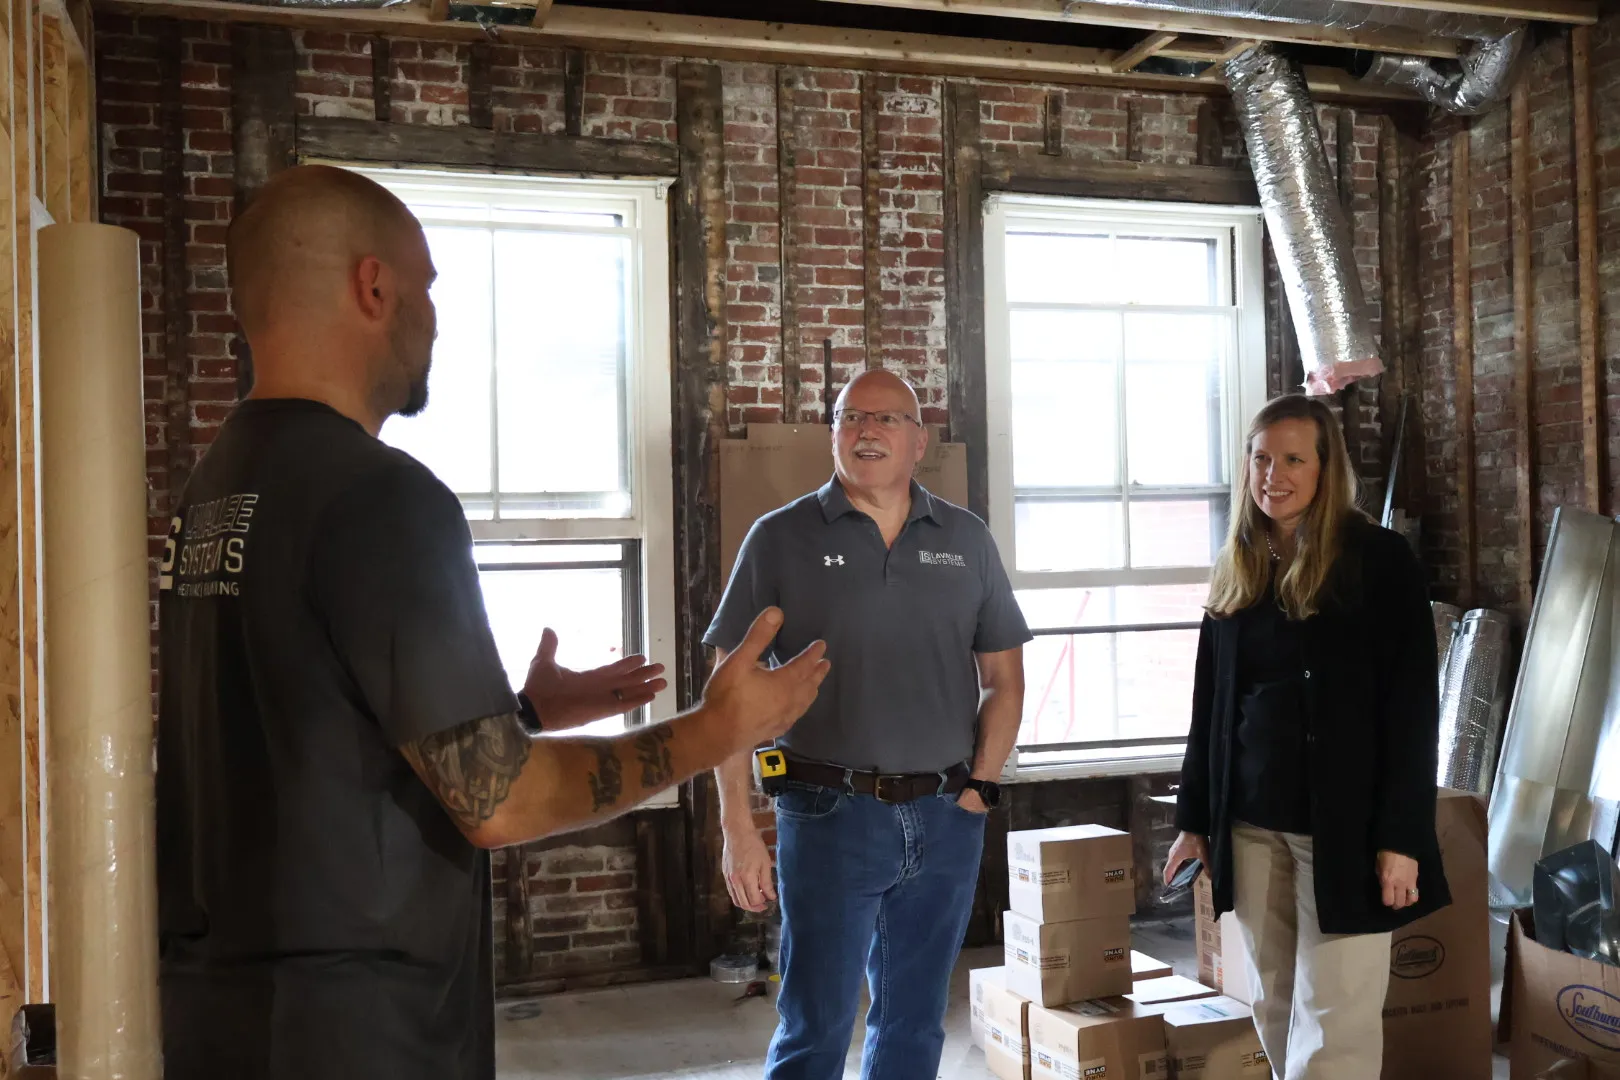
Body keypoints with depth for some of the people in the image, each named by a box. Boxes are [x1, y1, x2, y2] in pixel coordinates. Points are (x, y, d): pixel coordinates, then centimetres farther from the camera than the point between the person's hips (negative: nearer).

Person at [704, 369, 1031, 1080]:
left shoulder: (966, 540, 8)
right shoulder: (781, 539, -1)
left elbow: (1003, 678, 12)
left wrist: (980, 787, 1)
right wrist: (738, 826, -8)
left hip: (947, 818, 3)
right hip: (830, 813, -3)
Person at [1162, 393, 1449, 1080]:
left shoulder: (1379, 560, -5)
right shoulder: (1237, 571, 10)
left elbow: (1412, 707, -9)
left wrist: (1400, 836, -14)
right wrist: (1194, 818, 12)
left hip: (1344, 824, -5)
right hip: (1250, 822, 5)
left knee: (1333, 1023, -3)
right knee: (1275, 1010, 11)